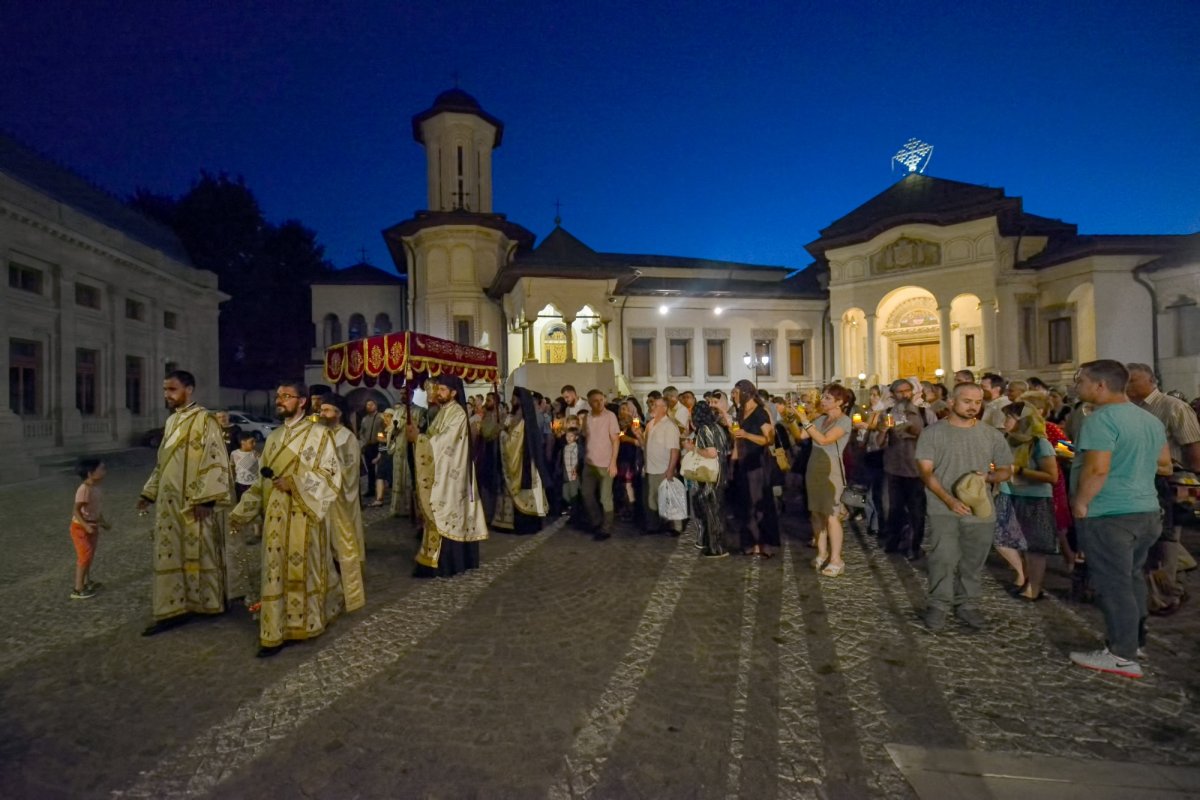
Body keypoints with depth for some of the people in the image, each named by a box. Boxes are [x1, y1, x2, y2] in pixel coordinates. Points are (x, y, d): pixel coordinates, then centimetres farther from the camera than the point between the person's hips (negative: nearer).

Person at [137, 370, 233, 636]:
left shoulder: (204, 420, -13)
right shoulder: (171, 421, 12)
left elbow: (215, 461, -18)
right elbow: (163, 462, 21)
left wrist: (205, 498, -22)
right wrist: (149, 492, 18)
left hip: (195, 502, -8)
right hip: (170, 502, 8)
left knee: (199, 552, 3)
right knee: (170, 555, 10)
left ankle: (207, 603, 19)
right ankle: (174, 609, 17)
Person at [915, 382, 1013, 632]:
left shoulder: (992, 435, 7)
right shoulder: (933, 432, -3)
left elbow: (1006, 470, 12)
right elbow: (926, 471, -7)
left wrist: (988, 477, -12)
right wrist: (949, 500, -19)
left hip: (981, 510, 3)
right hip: (943, 509, -3)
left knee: (972, 562, 11)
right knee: (944, 558, -8)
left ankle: (967, 604, 27)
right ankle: (939, 604, 7)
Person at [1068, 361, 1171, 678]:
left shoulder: (1102, 418, -18)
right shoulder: (1150, 419, 12)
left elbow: (1096, 469, -25)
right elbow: (1164, 464, 21)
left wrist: (1080, 503, -14)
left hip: (1108, 515, -9)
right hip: (1146, 510, 9)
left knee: (1113, 584, 0)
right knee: (1132, 579, 20)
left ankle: (1123, 656, 8)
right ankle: (1134, 639, 31)